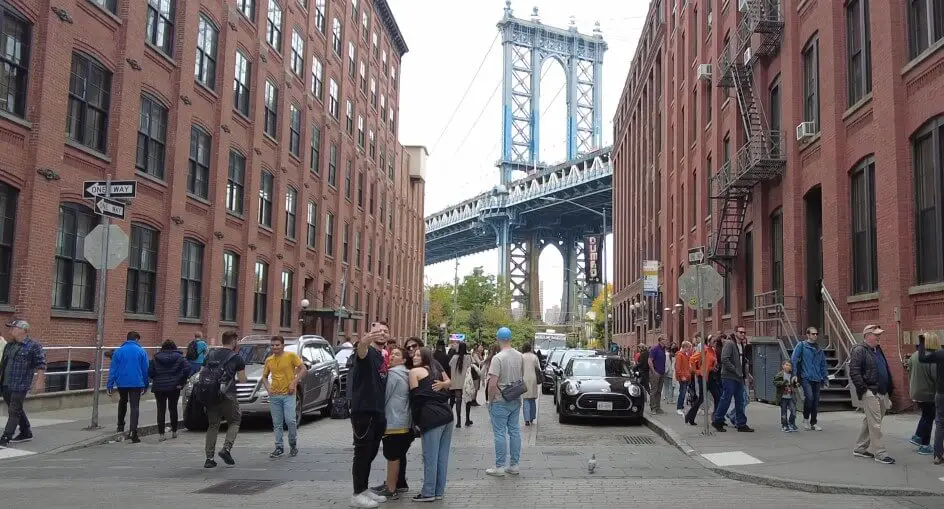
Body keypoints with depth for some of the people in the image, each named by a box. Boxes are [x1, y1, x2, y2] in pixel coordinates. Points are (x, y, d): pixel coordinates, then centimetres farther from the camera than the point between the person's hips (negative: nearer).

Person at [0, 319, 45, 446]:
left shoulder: (34, 346, -9)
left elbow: (41, 365, -11)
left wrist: (40, 381, -17)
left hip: (20, 385, -8)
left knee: (14, 411, -7)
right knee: (17, 410, 17)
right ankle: (26, 433, 29)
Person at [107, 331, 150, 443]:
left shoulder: (118, 351, 2)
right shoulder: (141, 352, 0)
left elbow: (113, 369, -1)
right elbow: (146, 370, 3)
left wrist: (110, 384, 1)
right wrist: (145, 385, 10)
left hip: (121, 383, 2)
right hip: (136, 383, -2)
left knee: (122, 402, 26)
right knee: (135, 406, -1)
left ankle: (120, 427, 29)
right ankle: (133, 432, -12)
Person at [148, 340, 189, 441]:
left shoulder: (156, 358, 3)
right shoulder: (179, 357, -1)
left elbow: (150, 372, -2)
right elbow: (187, 368, -14)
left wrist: (156, 380, 11)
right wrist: (182, 382, -8)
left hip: (159, 387, 0)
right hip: (174, 387, 0)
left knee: (161, 410, 3)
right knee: (173, 408, 14)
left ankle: (161, 434, -1)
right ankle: (174, 432, 20)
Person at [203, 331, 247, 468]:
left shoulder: (210, 355, 13)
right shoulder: (237, 358, -1)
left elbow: (202, 374, 14)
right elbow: (243, 380, 2)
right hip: (227, 395, -4)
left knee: (213, 425, 11)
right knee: (234, 421, 13)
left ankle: (209, 458, 7)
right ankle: (226, 449, -6)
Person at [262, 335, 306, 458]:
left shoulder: (291, 356, -4)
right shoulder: (269, 360, 9)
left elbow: (303, 369, -5)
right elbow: (264, 376, 20)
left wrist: (294, 382, -14)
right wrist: (267, 387, 2)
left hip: (288, 394, -4)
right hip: (274, 395, 4)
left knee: (290, 420, -12)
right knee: (277, 423, 6)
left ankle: (293, 444, 8)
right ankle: (279, 447, 16)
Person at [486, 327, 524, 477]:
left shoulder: (498, 358, -19)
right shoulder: (520, 356, 4)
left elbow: (493, 383, -21)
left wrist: (490, 400, -9)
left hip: (501, 402, -7)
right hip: (516, 400, 7)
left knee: (500, 433, 1)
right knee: (515, 431, 12)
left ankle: (500, 467, 6)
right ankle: (514, 465, 18)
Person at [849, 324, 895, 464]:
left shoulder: (878, 350, 17)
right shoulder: (859, 350, -11)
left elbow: (886, 371, 25)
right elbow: (854, 372, -18)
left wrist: (888, 390, 19)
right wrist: (863, 389, -20)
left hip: (881, 393, 9)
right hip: (870, 394, -9)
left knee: (869, 422, 14)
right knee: (875, 424, -7)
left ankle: (860, 449, 23)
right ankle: (879, 453, -3)